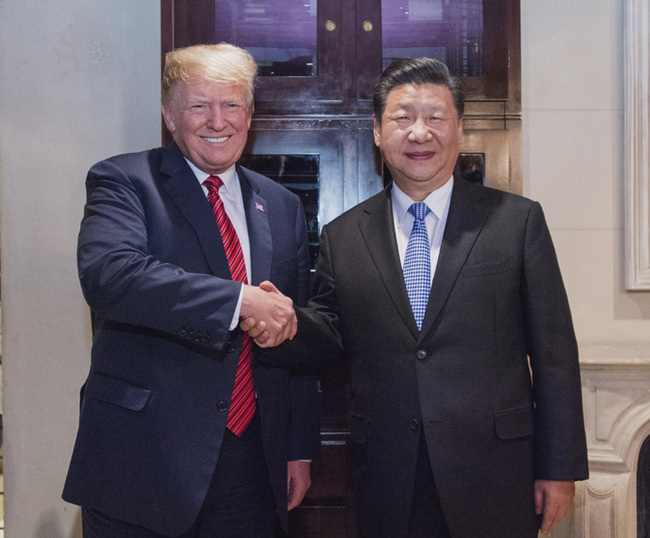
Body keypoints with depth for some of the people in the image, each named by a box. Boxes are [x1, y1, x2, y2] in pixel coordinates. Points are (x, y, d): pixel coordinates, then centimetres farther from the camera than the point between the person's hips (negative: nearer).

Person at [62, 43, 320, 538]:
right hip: (143, 460, -3)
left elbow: (300, 338, 13)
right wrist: (241, 300, -25)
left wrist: (301, 449, 12)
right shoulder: (123, 182, -2)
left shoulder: (283, 207, 11)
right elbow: (108, 273, -23)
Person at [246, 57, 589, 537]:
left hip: (493, 479, -1)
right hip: (387, 482, 2)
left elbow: (554, 352, -1)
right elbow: (332, 336, 8)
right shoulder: (342, 236, 6)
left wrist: (560, 469, -3)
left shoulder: (518, 220, -1)